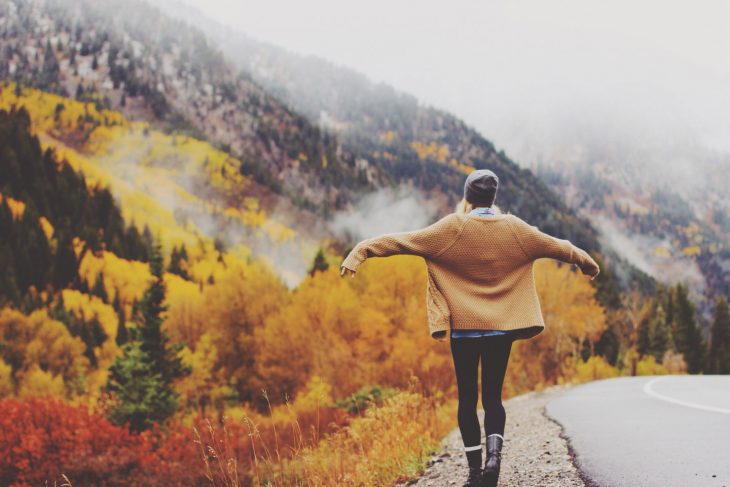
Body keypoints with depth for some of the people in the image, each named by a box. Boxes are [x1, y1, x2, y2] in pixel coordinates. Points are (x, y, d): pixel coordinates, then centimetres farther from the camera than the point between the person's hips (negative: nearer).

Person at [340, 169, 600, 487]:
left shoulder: (453, 228, -8)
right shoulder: (514, 229, 1)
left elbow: (404, 241, -11)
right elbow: (556, 246, 15)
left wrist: (363, 250, -6)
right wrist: (587, 262, 32)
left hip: (464, 327, -2)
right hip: (501, 326, 2)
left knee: (467, 398, 6)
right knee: (493, 396, 9)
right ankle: (494, 452, -15)